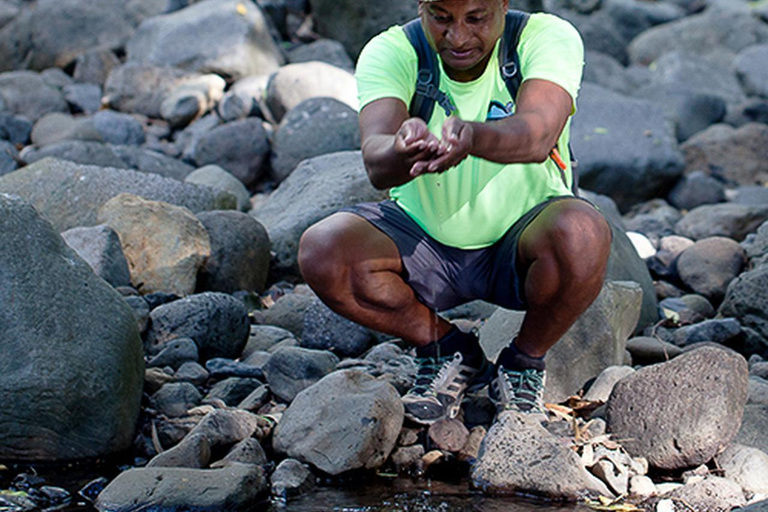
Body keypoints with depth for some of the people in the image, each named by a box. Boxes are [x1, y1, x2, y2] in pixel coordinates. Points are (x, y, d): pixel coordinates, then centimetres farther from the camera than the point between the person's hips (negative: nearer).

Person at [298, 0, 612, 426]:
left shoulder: (551, 38, -19)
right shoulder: (390, 53, -16)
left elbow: (536, 138, -39)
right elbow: (375, 162, -34)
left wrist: (472, 136, -61)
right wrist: (401, 153, -59)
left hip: (519, 244, -2)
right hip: (424, 240, 2)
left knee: (580, 233, -35)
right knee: (321, 251, -25)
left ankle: (524, 362, -4)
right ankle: (447, 351, 1)